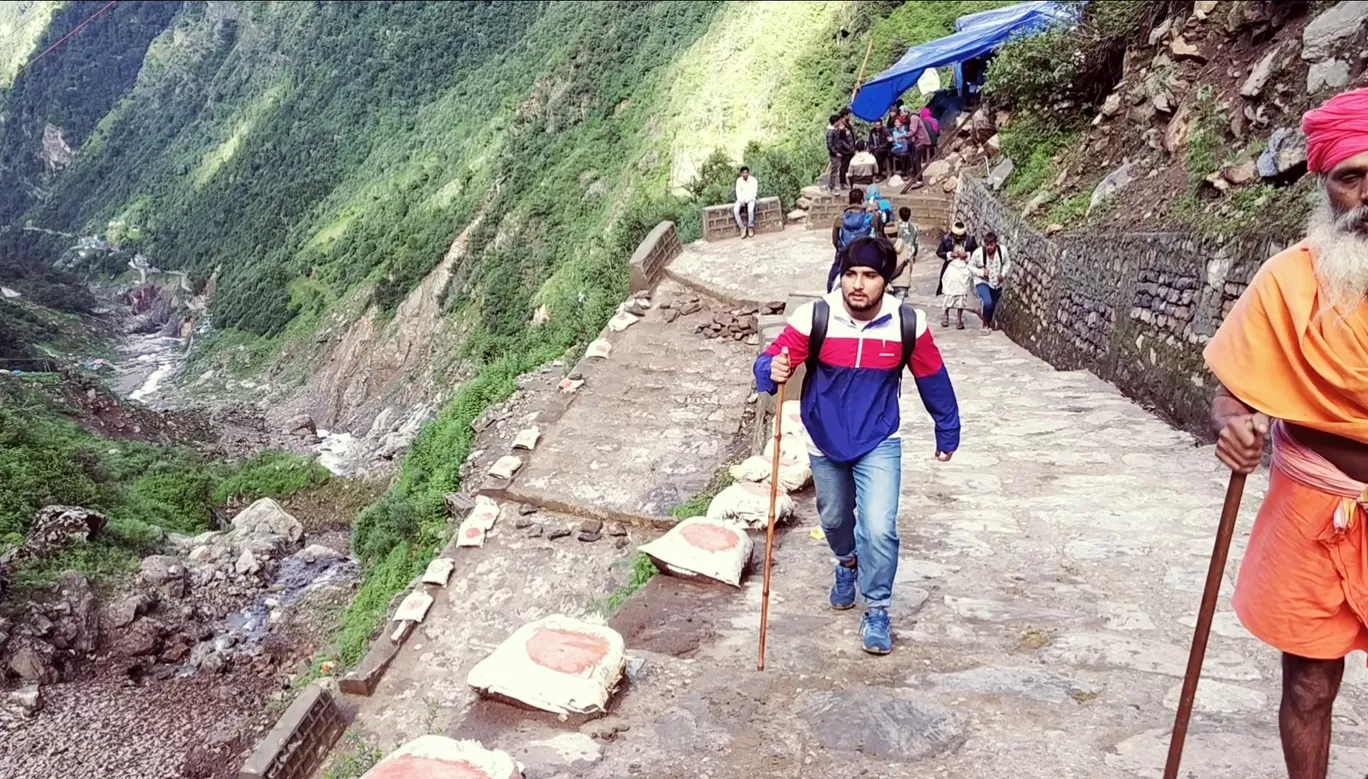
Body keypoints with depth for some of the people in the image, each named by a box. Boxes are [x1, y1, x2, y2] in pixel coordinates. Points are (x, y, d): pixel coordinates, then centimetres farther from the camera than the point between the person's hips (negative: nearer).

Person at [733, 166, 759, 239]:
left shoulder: (753, 180, -11)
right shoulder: (739, 180, -1)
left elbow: (754, 193, -13)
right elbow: (738, 192, -1)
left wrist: (746, 201, -21)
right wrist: (741, 201, -17)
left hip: (750, 199, -3)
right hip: (741, 199, 3)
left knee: (750, 210, -35)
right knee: (735, 210, -27)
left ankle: (750, 227, -11)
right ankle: (742, 227, -15)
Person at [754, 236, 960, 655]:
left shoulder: (909, 323, -18)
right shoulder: (814, 317, -22)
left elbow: (932, 379, -2)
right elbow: (769, 361, -20)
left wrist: (947, 431, 8)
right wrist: (773, 372, -45)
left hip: (879, 442, -1)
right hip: (824, 441, 1)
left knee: (879, 529, -13)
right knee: (834, 519, 22)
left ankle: (877, 611, 11)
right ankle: (848, 563, 56)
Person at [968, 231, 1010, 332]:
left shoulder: (1002, 251, -15)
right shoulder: (978, 253, -21)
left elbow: (1007, 263, 3)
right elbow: (970, 266, -9)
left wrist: (1003, 274, -13)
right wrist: (981, 272, -24)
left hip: (996, 283, 4)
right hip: (982, 282, -4)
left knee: (992, 306, 17)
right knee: (988, 303, -26)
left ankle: (989, 322, 50)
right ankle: (986, 325, 0)